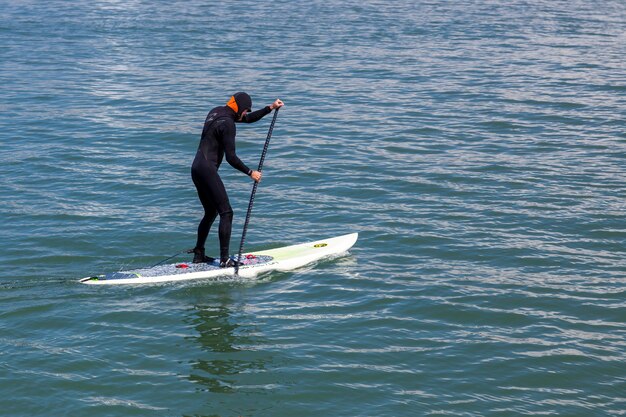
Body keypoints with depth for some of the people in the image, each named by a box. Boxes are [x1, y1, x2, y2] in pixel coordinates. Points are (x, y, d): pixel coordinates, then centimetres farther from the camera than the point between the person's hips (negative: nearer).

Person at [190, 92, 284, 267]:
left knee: (211, 212, 19)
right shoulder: (227, 123, -14)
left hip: (197, 168, 10)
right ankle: (224, 259, -13)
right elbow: (231, 157, -16)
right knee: (226, 212, -9)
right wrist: (250, 173, -7)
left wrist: (271, 108, 21)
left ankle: (198, 254, 23)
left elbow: (249, 119, 27)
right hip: (207, 169, -10)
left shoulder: (217, 112, 15)